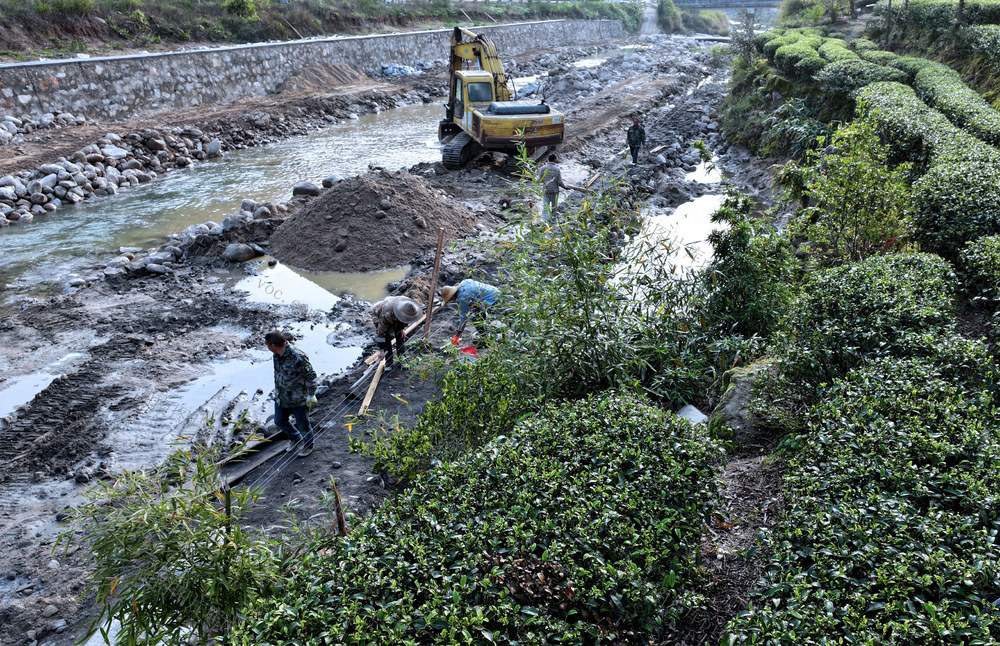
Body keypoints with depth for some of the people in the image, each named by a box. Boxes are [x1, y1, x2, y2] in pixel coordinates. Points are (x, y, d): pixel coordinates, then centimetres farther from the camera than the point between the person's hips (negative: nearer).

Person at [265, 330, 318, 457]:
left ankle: (308, 446, 36)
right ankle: (296, 439, 45)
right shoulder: (277, 354, -4)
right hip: (281, 397, 8)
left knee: (302, 424, 10)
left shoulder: (297, 357, -30)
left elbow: (311, 375, -21)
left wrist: (311, 395, -16)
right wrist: (277, 388, 23)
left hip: (298, 399, -8)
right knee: (279, 421, 20)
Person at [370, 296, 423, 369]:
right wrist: (381, 350, -36)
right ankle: (388, 364, -2)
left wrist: (403, 328, -8)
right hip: (378, 316, -5)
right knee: (386, 339, -15)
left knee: (401, 336, -3)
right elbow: (380, 332, -39)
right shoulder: (387, 314, -47)